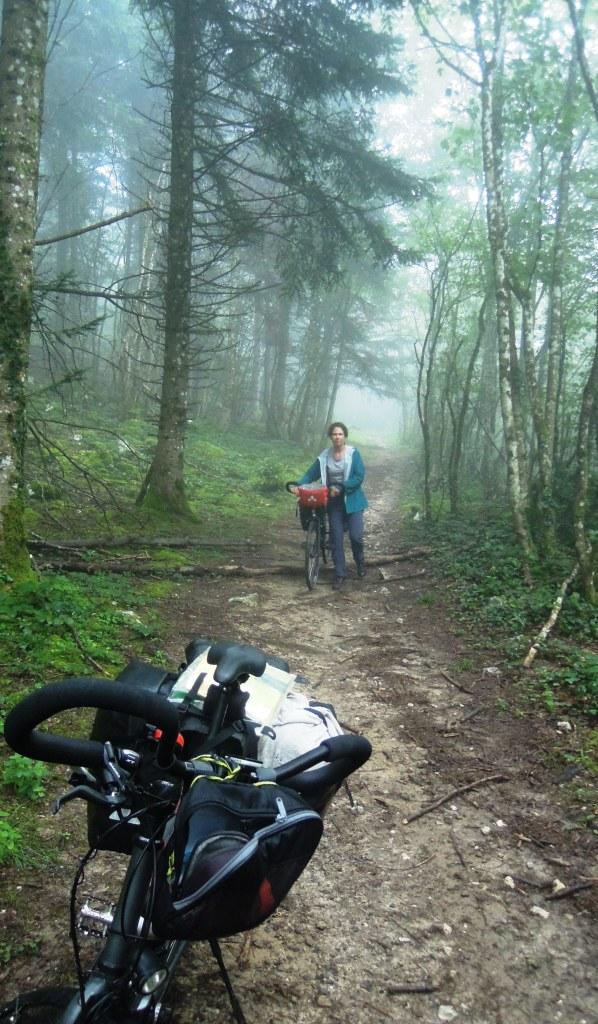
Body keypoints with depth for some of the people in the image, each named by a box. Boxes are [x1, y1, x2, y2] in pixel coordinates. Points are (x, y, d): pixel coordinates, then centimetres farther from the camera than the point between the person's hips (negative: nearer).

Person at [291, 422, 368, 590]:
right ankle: (340, 574, 13)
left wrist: (340, 487, -24)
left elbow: (359, 477, -14)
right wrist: (298, 485, -20)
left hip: (352, 500, -3)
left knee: (355, 536, -8)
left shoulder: (353, 453, -8)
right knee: (336, 539, 3)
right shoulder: (324, 456, 0)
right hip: (334, 502, 3)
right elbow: (311, 474, -1)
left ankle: (360, 562, 23)